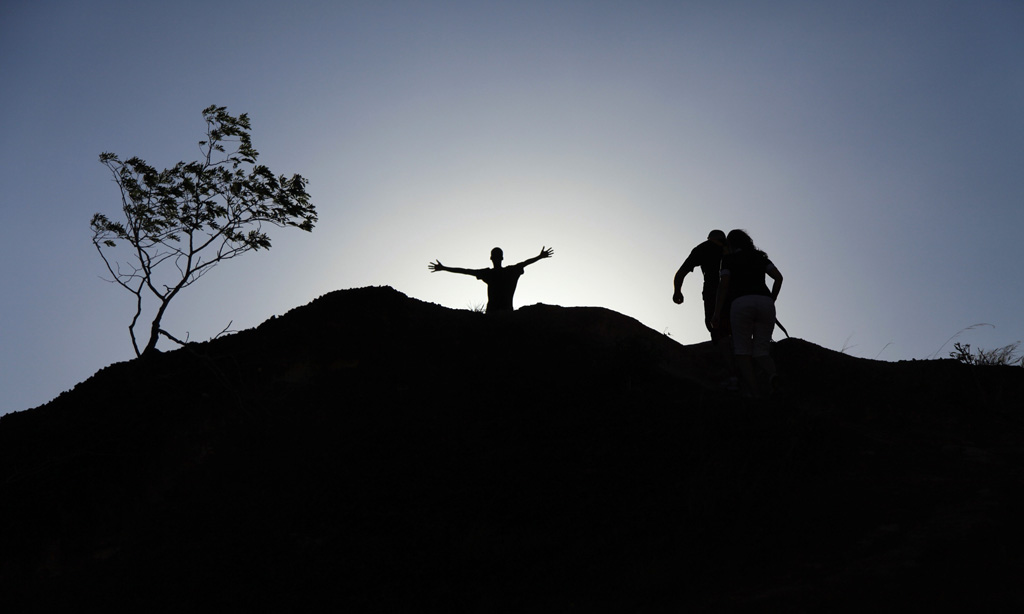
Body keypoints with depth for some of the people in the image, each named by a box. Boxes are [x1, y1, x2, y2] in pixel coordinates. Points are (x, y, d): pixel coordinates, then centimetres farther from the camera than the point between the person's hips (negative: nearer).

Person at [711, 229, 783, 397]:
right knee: (761, 352, 6)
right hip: (765, 303, 3)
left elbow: (724, 284, 3)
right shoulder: (760, 257, 26)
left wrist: (717, 312, 3)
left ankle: (755, 394, -18)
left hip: (742, 303, -3)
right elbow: (778, 277, 12)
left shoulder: (729, 258, 15)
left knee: (743, 352, 2)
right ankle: (773, 374, -28)